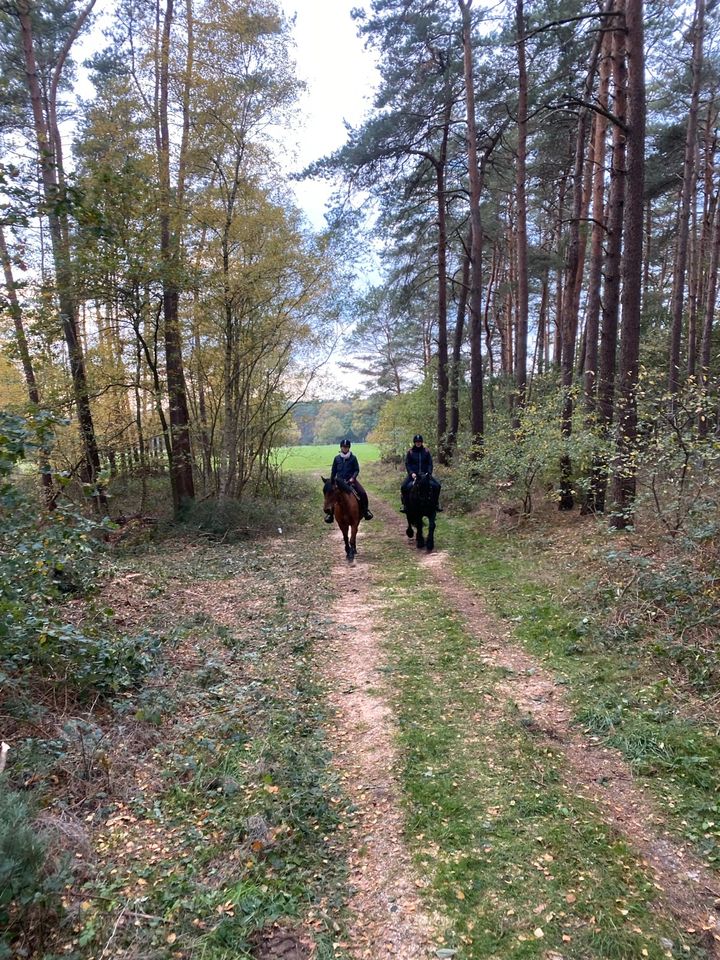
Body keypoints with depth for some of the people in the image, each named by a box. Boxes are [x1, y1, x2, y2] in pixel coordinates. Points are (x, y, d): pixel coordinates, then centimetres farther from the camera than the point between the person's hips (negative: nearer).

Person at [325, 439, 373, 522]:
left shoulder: (353, 458, 2)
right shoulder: (337, 458, 6)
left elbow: (357, 470, 2)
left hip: (351, 480, -1)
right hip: (339, 480, 1)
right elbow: (333, 471, 13)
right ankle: (329, 513, -4)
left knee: (363, 493, -18)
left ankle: (365, 510, 1)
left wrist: (353, 478, -15)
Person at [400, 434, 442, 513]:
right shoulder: (410, 452, 1)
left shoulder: (426, 451, 5)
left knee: (437, 485, -15)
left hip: (425, 474, 1)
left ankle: (436, 504, 1)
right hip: (413, 474, -1)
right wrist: (411, 473, -15)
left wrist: (429, 473, -11)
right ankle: (405, 505, -9)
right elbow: (407, 464, 0)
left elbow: (430, 463, 5)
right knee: (404, 486, -25)